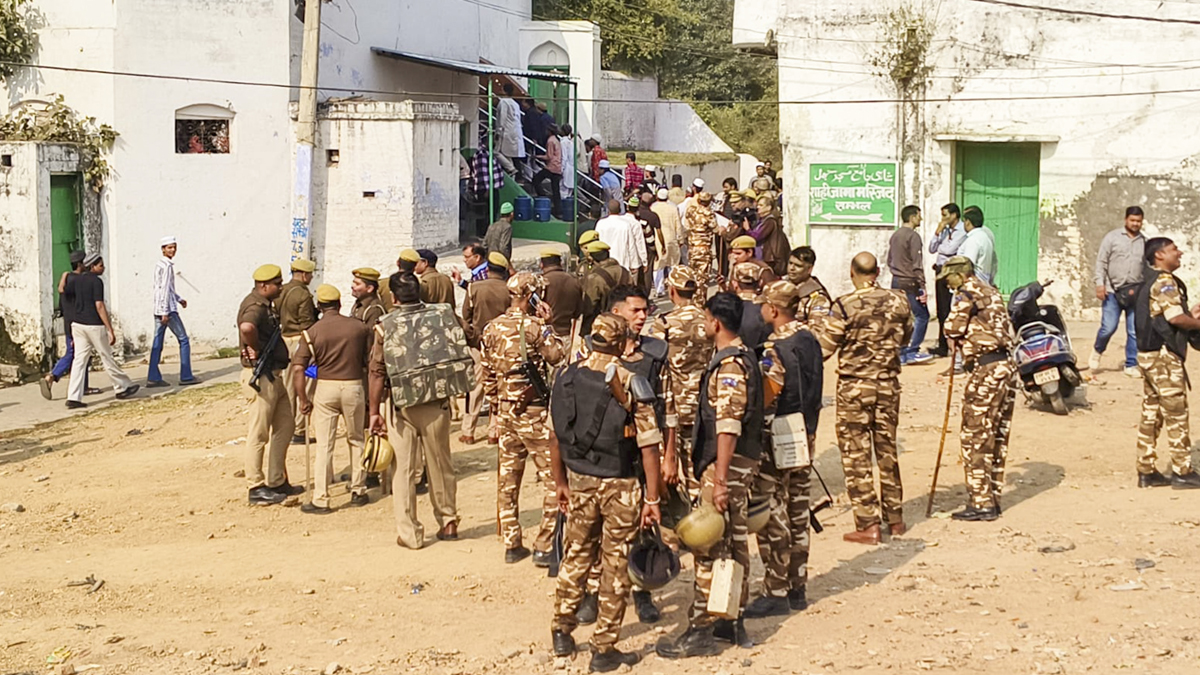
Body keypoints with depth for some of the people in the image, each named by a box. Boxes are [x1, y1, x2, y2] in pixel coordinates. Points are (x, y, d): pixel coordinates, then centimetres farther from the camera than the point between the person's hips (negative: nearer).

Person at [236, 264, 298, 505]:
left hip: (274, 375, 11)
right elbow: (247, 327, -42)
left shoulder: (266, 305, 14)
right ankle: (257, 487, 4)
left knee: (285, 424, 16)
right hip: (261, 376, -11)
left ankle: (277, 482, 23)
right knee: (259, 433, -3)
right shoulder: (255, 306, -18)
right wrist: (255, 348, -26)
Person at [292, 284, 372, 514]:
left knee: (324, 445, 1)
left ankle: (320, 500, 1)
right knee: (356, 440, 19)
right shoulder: (360, 328, 1)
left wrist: (303, 400, -3)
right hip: (354, 386, 1)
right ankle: (358, 491, 25)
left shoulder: (312, 332, -4)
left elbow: (298, 369, -9)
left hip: (325, 387, -1)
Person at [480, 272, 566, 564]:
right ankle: (544, 546, -3)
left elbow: (488, 376, 10)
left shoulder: (492, 329, 5)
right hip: (534, 412, -7)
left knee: (508, 479, 12)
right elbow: (556, 354, -5)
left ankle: (511, 545, 17)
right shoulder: (533, 326, -14)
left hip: (505, 411, 7)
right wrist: (547, 325, 0)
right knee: (552, 478, 0)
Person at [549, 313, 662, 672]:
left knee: (576, 557, 20)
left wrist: (560, 482, 19)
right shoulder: (631, 383, -14)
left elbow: (556, 436, 7)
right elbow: (648, 446, -15)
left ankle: (562, 632, 29)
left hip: (579, 481, 4)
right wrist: (653, 499, -10)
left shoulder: (567, 379, -1)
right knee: (615, 566, 6)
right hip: (619, 486, -4)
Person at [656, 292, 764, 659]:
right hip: (744, 461, 10)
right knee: (735, 541, 15)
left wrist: (719, 480, -25)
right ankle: (734, 622, 23)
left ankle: (700, 631, -3)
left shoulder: (728, 365, -18)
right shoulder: (744, 357, 13)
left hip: (726, 463, -10)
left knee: (710, 547, -6)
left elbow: (728, 427, -24)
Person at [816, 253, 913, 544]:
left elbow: (822, 348, -12)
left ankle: (867, 525, 1)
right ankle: (895, 518, 24)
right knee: (887, 450, 17)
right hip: (888, 384, 4)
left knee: (856, 455, 2)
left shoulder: (845, 306, -16)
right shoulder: (897, 302, -2)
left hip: (854, 387, -4)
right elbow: (906, 337, 14)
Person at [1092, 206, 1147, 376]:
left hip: (1135, 293, 2)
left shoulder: (1145, 242, 11)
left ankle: (1131, 365, 10)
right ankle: (1097, 351, 24)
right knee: (1108, 328, -5)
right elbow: (1101, 261, 1)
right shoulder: (1112, 237, 3)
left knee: (1135, 332, 0)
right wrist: (1100, 283, -8)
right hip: (1113, 291, -2)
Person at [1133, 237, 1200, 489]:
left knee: (1151, 415, 10)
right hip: (1164, 356, -10)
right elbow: (1175, 318, -22)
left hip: (1148, 354, 10)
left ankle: (1147, 471, 12)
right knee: (1176, 415, -4)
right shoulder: (1165, 282, -14)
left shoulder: (1150, 283, 18)